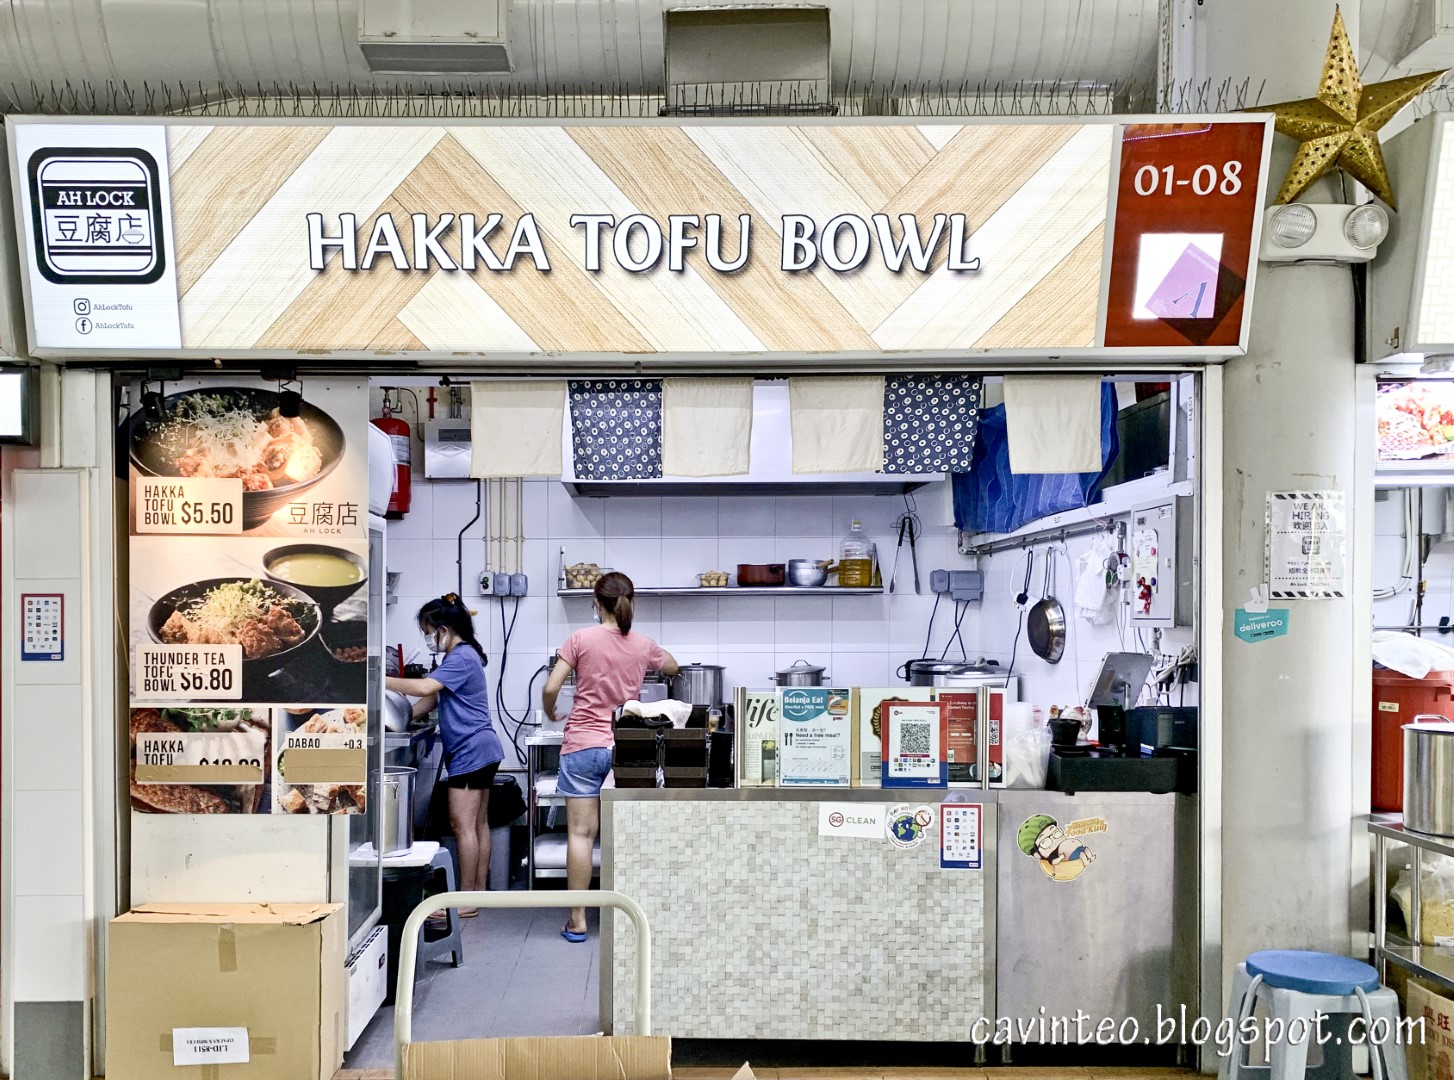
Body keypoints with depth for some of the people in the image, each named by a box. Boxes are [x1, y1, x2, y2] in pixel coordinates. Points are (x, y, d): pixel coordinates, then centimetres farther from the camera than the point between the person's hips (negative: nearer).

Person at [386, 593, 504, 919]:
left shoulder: (461, 658, -15)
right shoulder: (463, 655, 17)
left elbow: (425, 688, -27)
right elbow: (432, 699, 16)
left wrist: (383, 681, -19)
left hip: (470, 751, -11)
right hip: (481, 749, 11)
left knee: (463, 825, -7)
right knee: (478, 824, 13)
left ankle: (465, 902, -2)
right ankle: (478, 892, 19)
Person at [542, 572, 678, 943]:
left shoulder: (581, 639, -6)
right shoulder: (643, 645, 3)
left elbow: (551, 688, -8)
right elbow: (673, 668, 24)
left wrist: (551, 713, 12)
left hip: (583, 745, -2)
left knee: (581, 833, 1)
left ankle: (577, 920, 5)